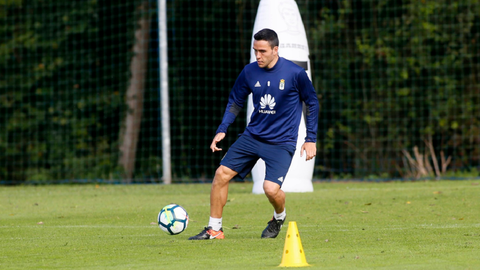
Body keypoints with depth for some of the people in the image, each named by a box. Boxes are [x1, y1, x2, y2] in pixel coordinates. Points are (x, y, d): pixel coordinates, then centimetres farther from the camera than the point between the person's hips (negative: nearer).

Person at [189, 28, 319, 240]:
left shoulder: (295, 73, -12)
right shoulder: (249, 72, -1)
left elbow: (312, 103, 0)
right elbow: (235, 102, 13)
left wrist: (311, 139, -1)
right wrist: (222, 129, 1)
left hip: (282, 142, -4)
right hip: (252, 135, 5)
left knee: (271, 188, -20)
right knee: (222, 173, -6)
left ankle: (279, 217, 16)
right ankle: (214, 229, 6)